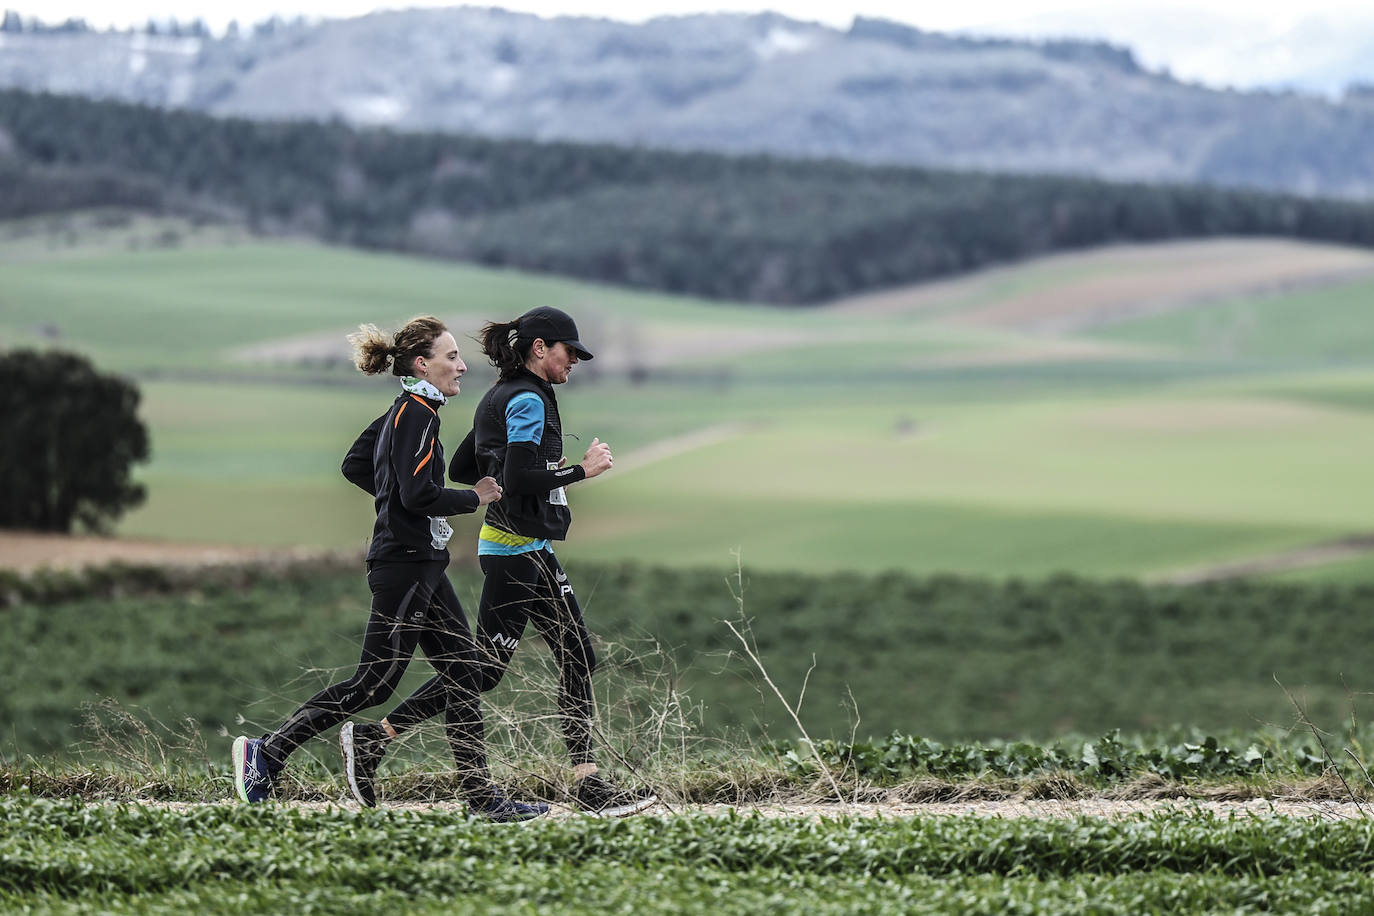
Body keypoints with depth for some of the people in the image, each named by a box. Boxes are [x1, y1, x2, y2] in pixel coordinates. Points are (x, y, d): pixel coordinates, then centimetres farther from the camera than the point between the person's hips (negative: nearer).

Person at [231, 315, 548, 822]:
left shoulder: (402, 412, 14)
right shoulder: (417, 415, -15)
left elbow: (354, 465, 23)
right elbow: (419, 495, -23)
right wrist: (475, 498, -10)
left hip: (421, 565, 10)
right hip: (406, 565, -10)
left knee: (462, 673, 7)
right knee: (374, 683, -7)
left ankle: (481, 796, 8)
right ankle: (266, 753, -1)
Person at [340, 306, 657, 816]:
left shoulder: (500, 398, 15)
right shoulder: (528, 400, -14)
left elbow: (461, 469, 19)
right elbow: (519, 480, -24)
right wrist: (582, 471, -14)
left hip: (532, 549, 10)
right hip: (516, 549, -10)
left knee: (578, 658, 5)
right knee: (484, 669, -5)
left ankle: (588, 783, 3)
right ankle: (375, 738, 2)